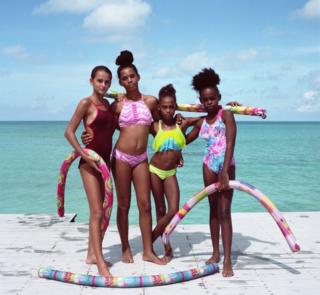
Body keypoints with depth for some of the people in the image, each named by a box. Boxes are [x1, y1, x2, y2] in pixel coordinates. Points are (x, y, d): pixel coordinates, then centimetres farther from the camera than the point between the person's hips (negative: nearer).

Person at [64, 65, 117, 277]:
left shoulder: (108, 104, 12)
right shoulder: (86, 103, -8)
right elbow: (69, 132, -12)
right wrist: (85, 156, -17)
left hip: (105, 161, 8)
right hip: (90, 162, -8)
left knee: (99, 211, 13)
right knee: (97, 212, -10)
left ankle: (92, 254, 24)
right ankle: (100, 262, -7)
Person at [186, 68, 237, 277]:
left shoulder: (226, 114, -8)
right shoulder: (201, 122, 8)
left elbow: (230, 143, -20)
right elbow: (184, 141, 23)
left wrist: (225, 170, -29)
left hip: (226, 165, -5)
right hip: (209, 165, 5)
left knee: (224, 211, -9)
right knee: (213, 209, 11)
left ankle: (227, 260, -7)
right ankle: (216, 253, 21)